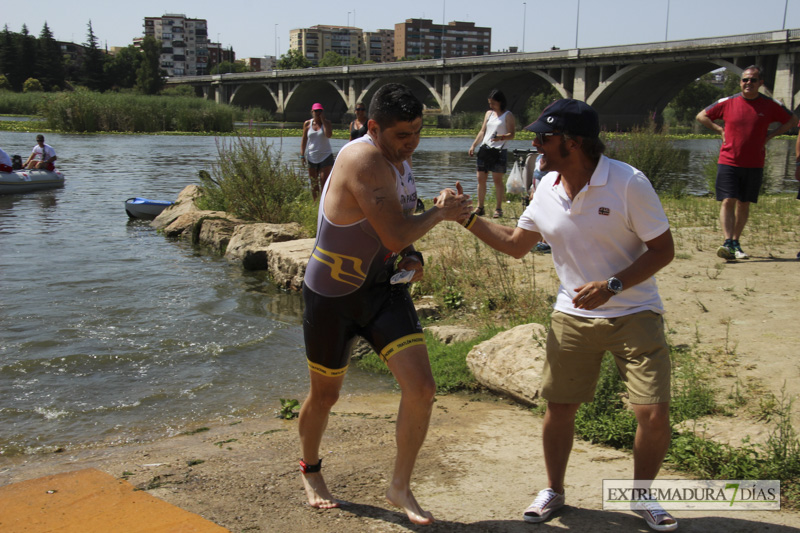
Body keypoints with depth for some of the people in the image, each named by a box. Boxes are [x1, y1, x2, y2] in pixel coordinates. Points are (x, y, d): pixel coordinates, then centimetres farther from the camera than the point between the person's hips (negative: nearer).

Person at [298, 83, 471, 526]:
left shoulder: (400, 157, 2)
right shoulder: (363, 159, -26)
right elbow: (394, 235, -33)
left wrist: (411, 255, -1)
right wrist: (440, 212, -17)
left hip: (384, 287, 7)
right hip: (332, 294, -6)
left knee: (421, 388, -7)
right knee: (325, 395, 14)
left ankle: (400, 487, 14)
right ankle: (310, 470, 44)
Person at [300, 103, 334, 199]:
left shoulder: (327, 122, -1)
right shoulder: (307, 124, 5)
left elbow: (329, 134, -21)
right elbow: (304, 140, 9)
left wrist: (323, 120, -16)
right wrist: (302, 155, 3)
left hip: (325, 155, -3)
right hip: (312, 157, 3)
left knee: (324, 182, -11)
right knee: (314, 183, 6)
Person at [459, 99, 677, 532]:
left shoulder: (628, 183, -16)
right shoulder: (547, 190, 0)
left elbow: (663, 250, -13)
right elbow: (515, 244, 12)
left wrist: (612, 286, -25)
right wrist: (468, 219, 2)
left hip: (634, 315, -4)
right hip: (572, 317, 4)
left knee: (654, 415, -8)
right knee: (559, 407, 7)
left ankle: (643, 497, 20)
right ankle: (554, 491, 31)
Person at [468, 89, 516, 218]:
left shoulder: (507, 115, -1)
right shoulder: (489, 113, 16)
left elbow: (511, 134, -8)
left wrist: (501, 137, -29)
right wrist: (473, 146, 12)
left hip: (499, 151, -6)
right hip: (485, 149, 6)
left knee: (497, 180, -4)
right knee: (481, 179, 4)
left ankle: (499, 209, 2)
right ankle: (480, 208, 12)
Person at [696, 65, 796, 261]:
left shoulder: (771, 105, 3)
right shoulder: (727, 103, 1)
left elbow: (792, 120, 15)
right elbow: (701, 116, 12)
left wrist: (770, 135, 3)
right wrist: (720, 129, 0)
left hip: (754, 165, 2)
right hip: (728, 162, -1)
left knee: (744, 204, 8)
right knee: (728, 202, -12)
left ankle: (736, 243, 18)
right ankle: (728, 243, -18)